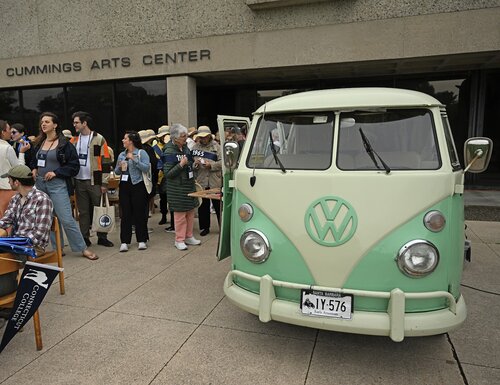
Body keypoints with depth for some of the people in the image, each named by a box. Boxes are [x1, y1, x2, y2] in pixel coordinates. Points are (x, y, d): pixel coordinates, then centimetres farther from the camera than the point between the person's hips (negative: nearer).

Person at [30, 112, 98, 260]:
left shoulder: (64, 144, -5)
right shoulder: (38, 144, 12)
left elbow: (74, 166, -7)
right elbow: (34, 161, 26)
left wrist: (56, 172, -15)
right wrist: (34, 169, 5)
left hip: (58, 185, -6)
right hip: (40, 184, 6)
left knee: (66, 219, -9)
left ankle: (83, 248, 1)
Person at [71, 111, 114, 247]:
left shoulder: (99, 139, -3)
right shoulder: (74, 140, 11)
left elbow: (106, 162, -5)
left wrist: (104, 183, -9)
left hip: (95, 181, -4)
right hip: (79, 181, 4)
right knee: (83, 212, 8)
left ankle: (102, 237, 13)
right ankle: (84, 238, 16)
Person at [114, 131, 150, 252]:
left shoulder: (141, 153, -3)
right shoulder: (121, 155, 13)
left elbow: (146, 168, -15)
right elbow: (116, 172, 18)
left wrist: (134, 159, -20)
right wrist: (119, 167, -4)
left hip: (137, 186, -5)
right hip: (124, 186, 5)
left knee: (139, 213, 1)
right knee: (125, 214, 5)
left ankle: (142, 240, 12)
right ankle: (124, 241, 11)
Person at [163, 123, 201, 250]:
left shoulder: (185, 147, 8)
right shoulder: (169, 152, -16)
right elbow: (167, 173, -18)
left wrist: (193, 163, 10)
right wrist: (181, 165, -23)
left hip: (189, 185, 8)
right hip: (177, 188, -8)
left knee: (191, 211, 13)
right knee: (180, 214, 0)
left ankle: (189, 236, 26)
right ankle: (179, 240, 13)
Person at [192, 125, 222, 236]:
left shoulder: (216, 146, 2)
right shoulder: (195, 147, 8)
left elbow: (222, 162, -5)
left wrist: (211, 165, -18)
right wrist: (195, 164, -14)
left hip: (215, 181, -2)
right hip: (201, 181, 2)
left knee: (218, 204, 6)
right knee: (203, 206, 10)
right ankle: (205, 227, 23)